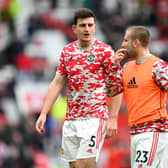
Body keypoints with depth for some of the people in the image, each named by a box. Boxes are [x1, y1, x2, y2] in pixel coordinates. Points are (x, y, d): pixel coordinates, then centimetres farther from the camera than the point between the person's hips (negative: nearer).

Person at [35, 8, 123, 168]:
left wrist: (112, 118, -13)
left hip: (95, 117, -6)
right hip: (70, 118, 6)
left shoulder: (105, 51, -5)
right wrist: (43, 114, 7)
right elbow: (57, 84, 13)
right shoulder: (67, 51, 11)